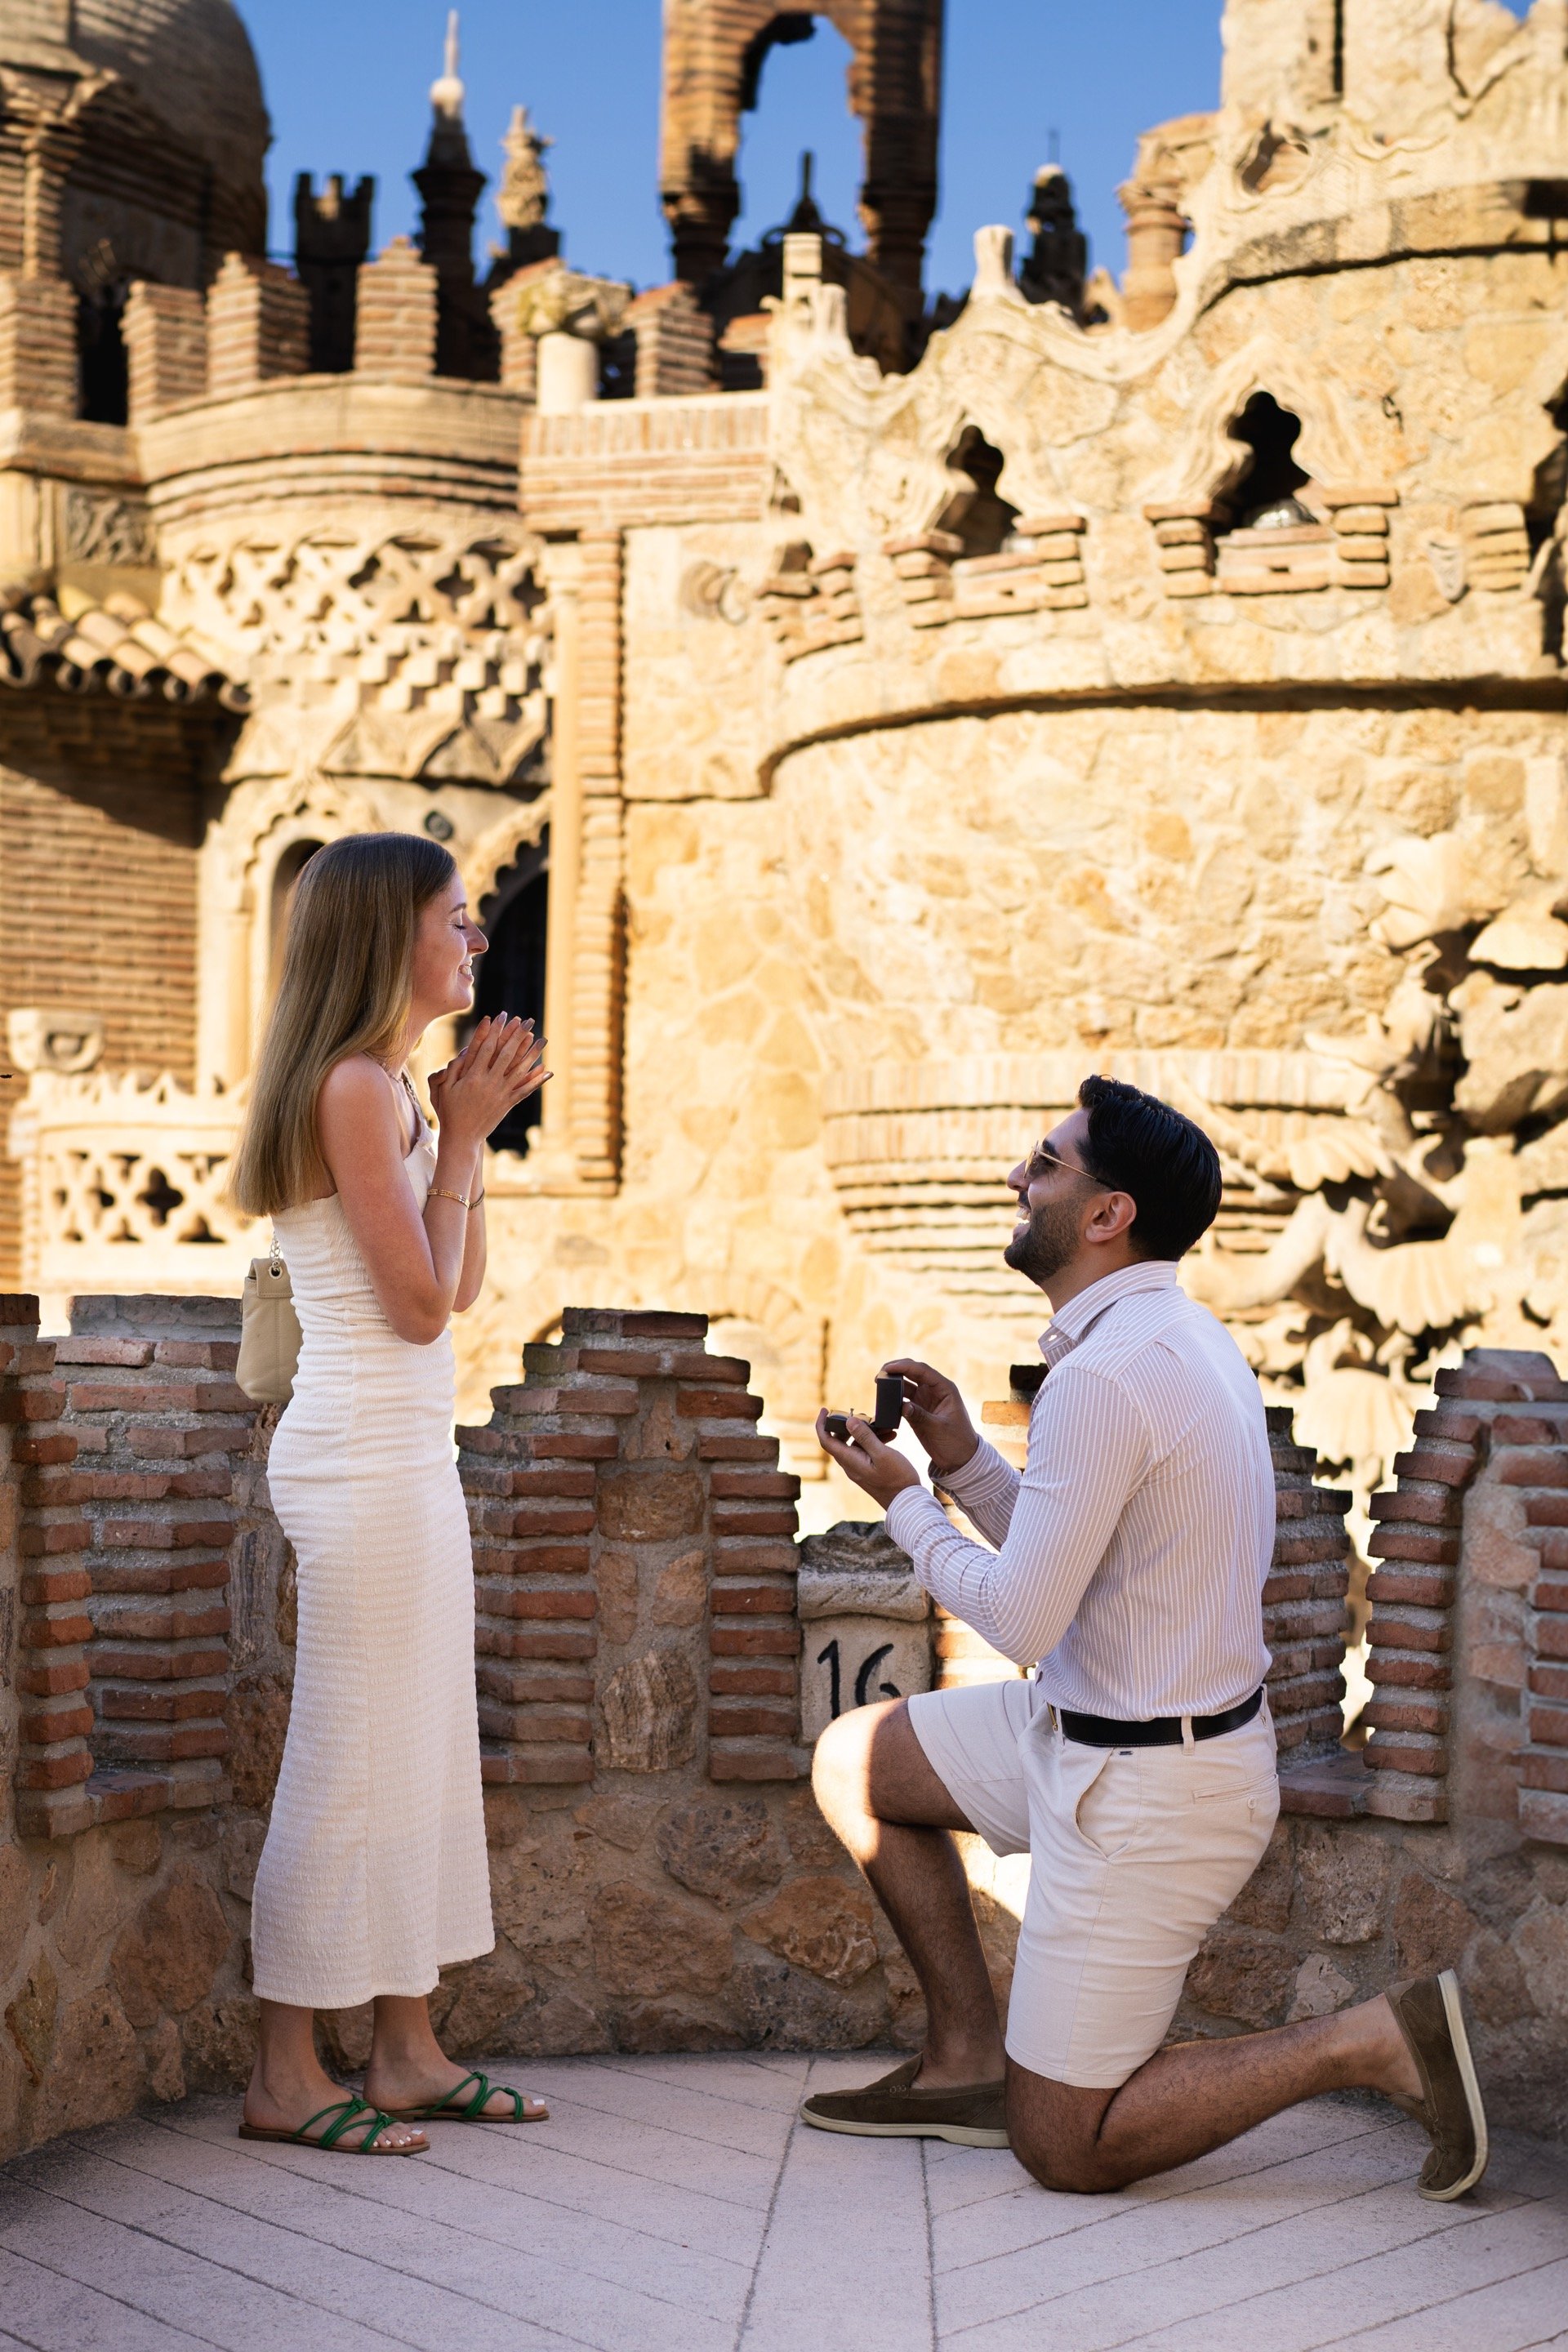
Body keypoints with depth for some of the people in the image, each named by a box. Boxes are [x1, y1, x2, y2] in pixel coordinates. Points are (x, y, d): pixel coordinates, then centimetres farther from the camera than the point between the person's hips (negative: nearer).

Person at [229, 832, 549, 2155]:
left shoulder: (391, 1089, 15)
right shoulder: (355, 1088, -14)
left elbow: (464, 1289, 16)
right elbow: (419, 1304, -16)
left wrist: (470, 1130, 10)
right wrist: (463, 1136, -8)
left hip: (407, 1456, 10)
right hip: (364, 1461, -10)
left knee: (426, 1751, 13)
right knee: (350, 1763, -4)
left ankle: (409, 2055, 20)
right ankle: (287, 2079, 4)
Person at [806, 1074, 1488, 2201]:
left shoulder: (1105, 1376, -25)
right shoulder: (1190, 1339, 6)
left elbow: (1022, 1618, -22)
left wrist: (903, 1499, -8)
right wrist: (964, 1464, 5)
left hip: (1144, 1790, -10)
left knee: (1067, 2148, -1)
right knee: (854, 1761, 18)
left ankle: (1378, 2041, -2)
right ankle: (969, 2059, 22)